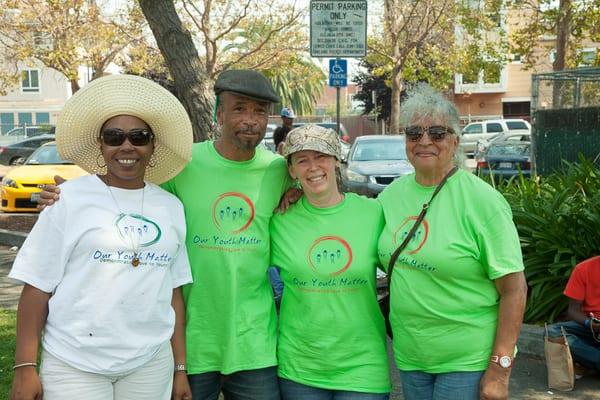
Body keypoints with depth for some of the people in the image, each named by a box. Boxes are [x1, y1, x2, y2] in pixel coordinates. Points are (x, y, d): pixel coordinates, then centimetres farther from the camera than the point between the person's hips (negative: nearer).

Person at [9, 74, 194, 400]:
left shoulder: (171, 207, 6)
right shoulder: (69, 199, -6)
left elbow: (173, 292, 9)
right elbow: (37, 286, -6)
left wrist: (180, 367, 8)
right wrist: (25, 367, -10)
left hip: (151, 364, 3)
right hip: (74, 365, -3)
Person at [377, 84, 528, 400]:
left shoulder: (482, 200, -13)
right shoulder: (392, 193, 3)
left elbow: (514, 290, -13)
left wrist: (499, 371, -17)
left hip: (468, 362, -5)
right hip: (409, 357, 5)